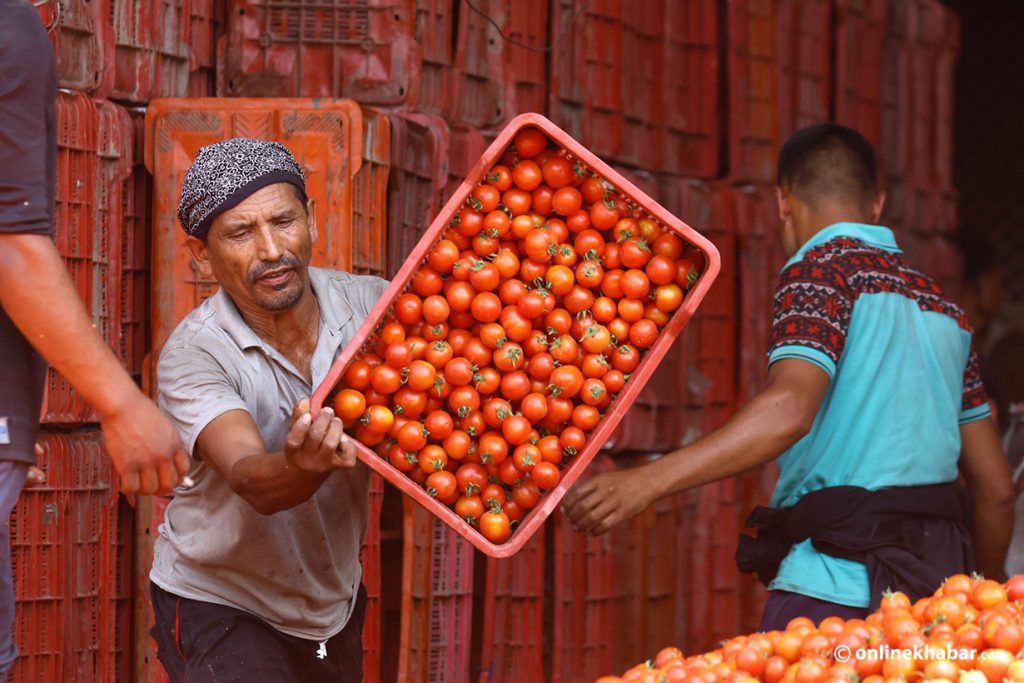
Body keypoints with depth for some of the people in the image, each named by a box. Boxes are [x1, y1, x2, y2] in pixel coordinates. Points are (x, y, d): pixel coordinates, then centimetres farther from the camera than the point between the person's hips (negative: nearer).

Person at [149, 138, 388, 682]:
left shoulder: (368, 305, -11)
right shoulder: (195, 355, -23)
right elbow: (253, 482, -35)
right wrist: (300, 466, -57)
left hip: (335, 597, 5)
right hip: (219, 604, -5)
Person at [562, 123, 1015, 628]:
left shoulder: (821, 268, -2)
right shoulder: (941, 306, 21)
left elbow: (790, 409, -21)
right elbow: (996, 486, 21)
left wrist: (649, 481, -26)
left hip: (836, 587, -8)